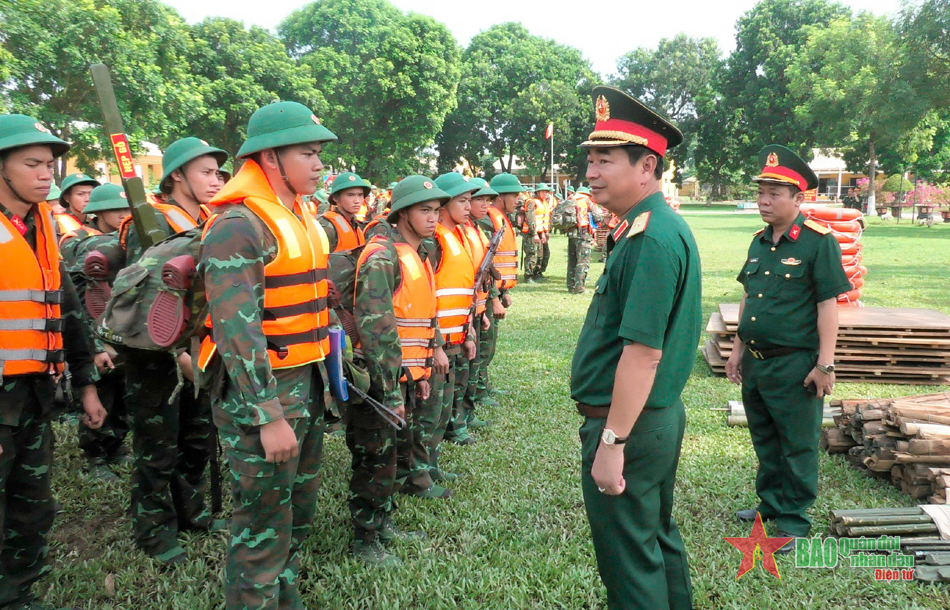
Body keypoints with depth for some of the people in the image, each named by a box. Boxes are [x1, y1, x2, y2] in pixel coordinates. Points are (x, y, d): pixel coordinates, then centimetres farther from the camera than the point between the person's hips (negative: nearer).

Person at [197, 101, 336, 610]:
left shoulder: (302, 219, 11)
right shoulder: (237, 226, -19)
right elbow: (236, 330, -24)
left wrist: (327, 369, 20)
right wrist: (269, 417, -24)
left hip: (305, 381, 9)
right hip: (257, 388, -9)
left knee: (299, 510, 21)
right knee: (263, 528, 2)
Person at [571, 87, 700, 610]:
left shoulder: (649, 241, -23)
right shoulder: (664, 227, 10)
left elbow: (643, 351, -27)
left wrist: (611, 442, -24)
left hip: (630, 425, -10)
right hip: (661, 417, 10)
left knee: (629, 565, 5)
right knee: (657, 538, 25)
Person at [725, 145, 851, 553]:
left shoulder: (818, 242, -11)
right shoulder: (759, 241, 9)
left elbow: (828, 304, -13)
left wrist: (825, 364, -15)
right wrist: (739, 348, 15)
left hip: (794, 364, -7)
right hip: (755, 362, 7)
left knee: (798, 446, 6)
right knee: (764, 440, 19)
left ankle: (793, 520, 19)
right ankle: (770, 502, 36)